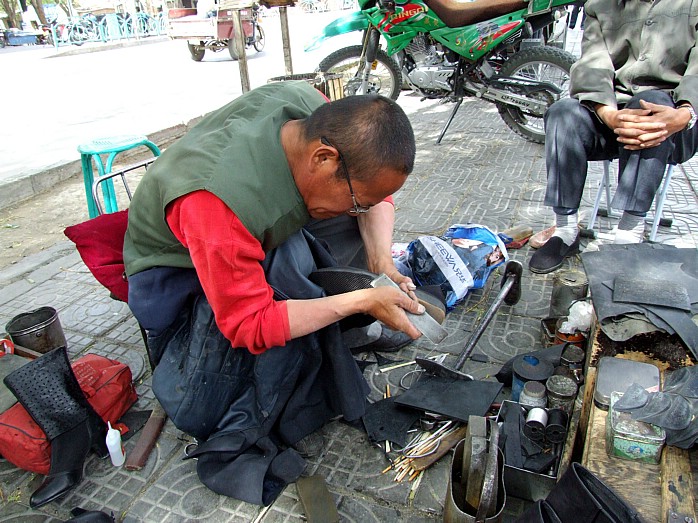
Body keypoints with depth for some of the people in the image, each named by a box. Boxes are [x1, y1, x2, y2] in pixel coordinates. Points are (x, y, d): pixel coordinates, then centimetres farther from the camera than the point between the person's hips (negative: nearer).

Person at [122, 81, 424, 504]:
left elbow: (376, 194, -6)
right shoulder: (218, 200, -42)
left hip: (259, 232, 7)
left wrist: (381, 261, -21)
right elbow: (250, 323, -34)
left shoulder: (319, 117, -22)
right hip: (183, 271, -6)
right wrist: (360, 301, -35)